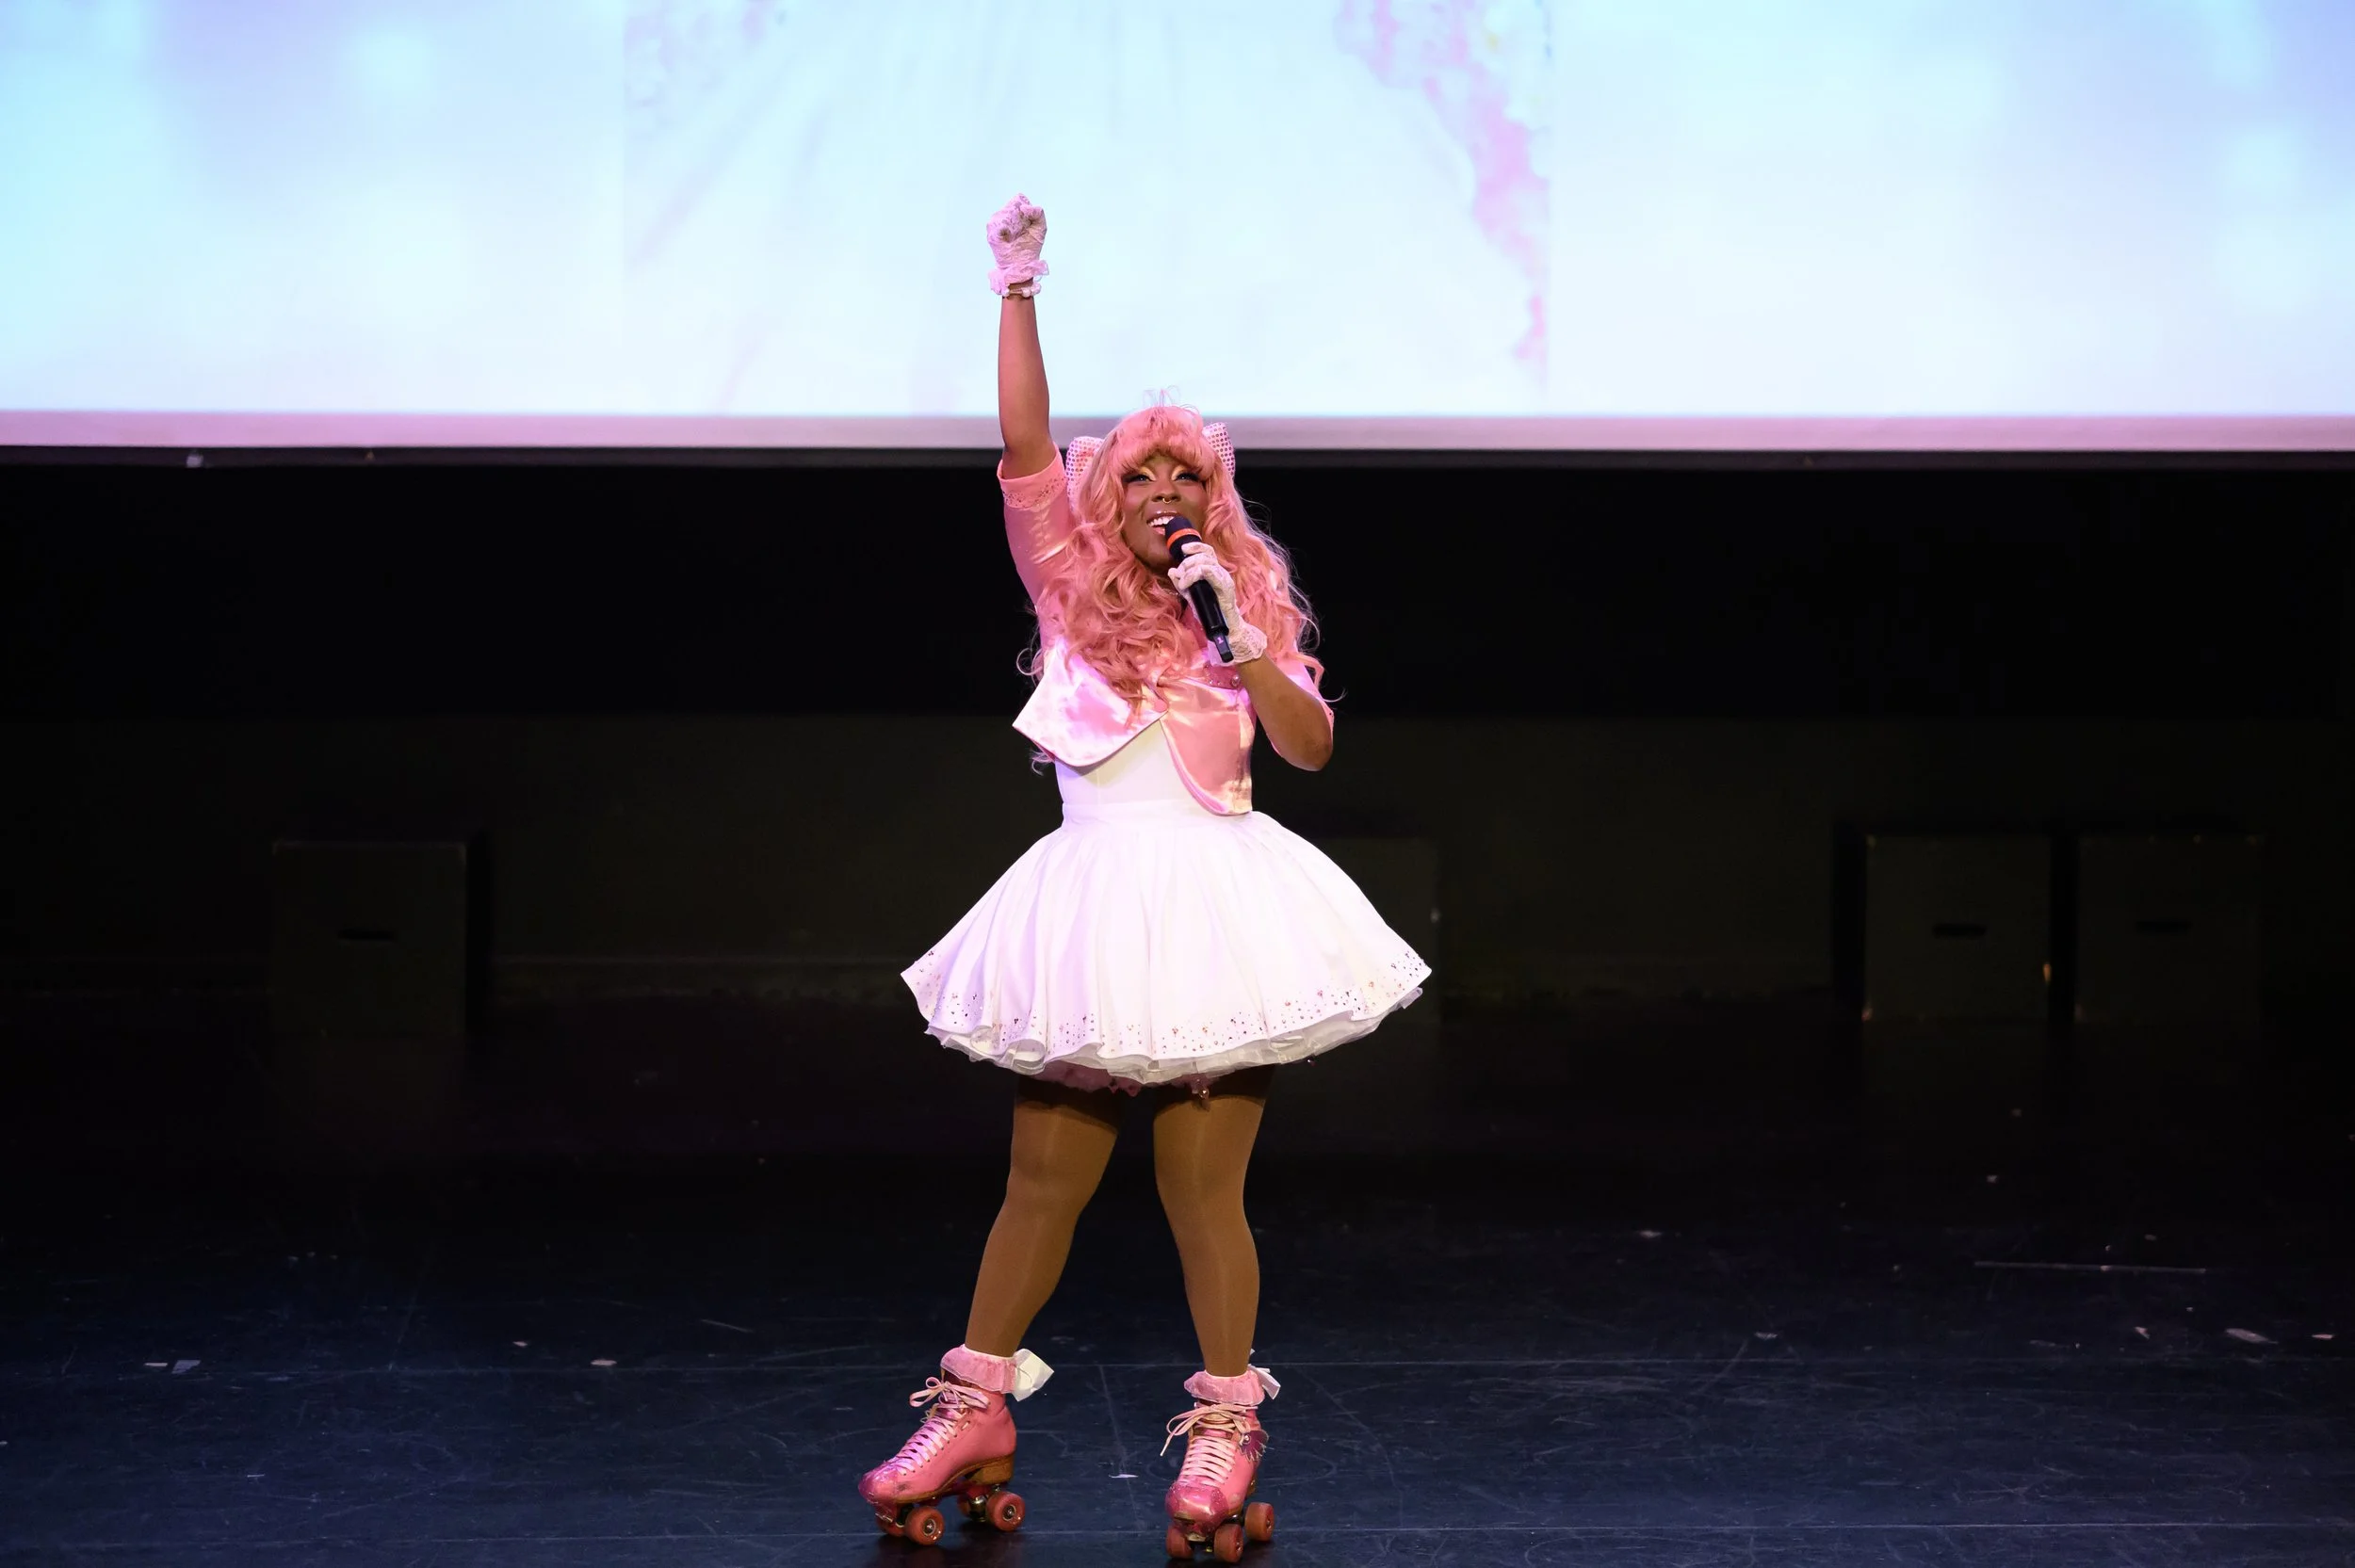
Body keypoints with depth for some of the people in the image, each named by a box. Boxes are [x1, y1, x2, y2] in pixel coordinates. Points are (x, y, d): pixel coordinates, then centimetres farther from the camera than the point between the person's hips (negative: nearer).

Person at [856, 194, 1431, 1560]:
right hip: (1088, 902, 1)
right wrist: (1018, 291, -9)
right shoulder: (1072, 585, 7)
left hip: (1214, 900, -1)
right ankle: (974, 1413, 16)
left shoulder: (1249, 612, 10)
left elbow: (1312, 745, -1)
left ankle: (1227, 1431, 6)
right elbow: (1025, 445, -4)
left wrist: (1239, 634, -10)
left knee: (1203, 1190, -2)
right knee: (1044, 1178, 5)